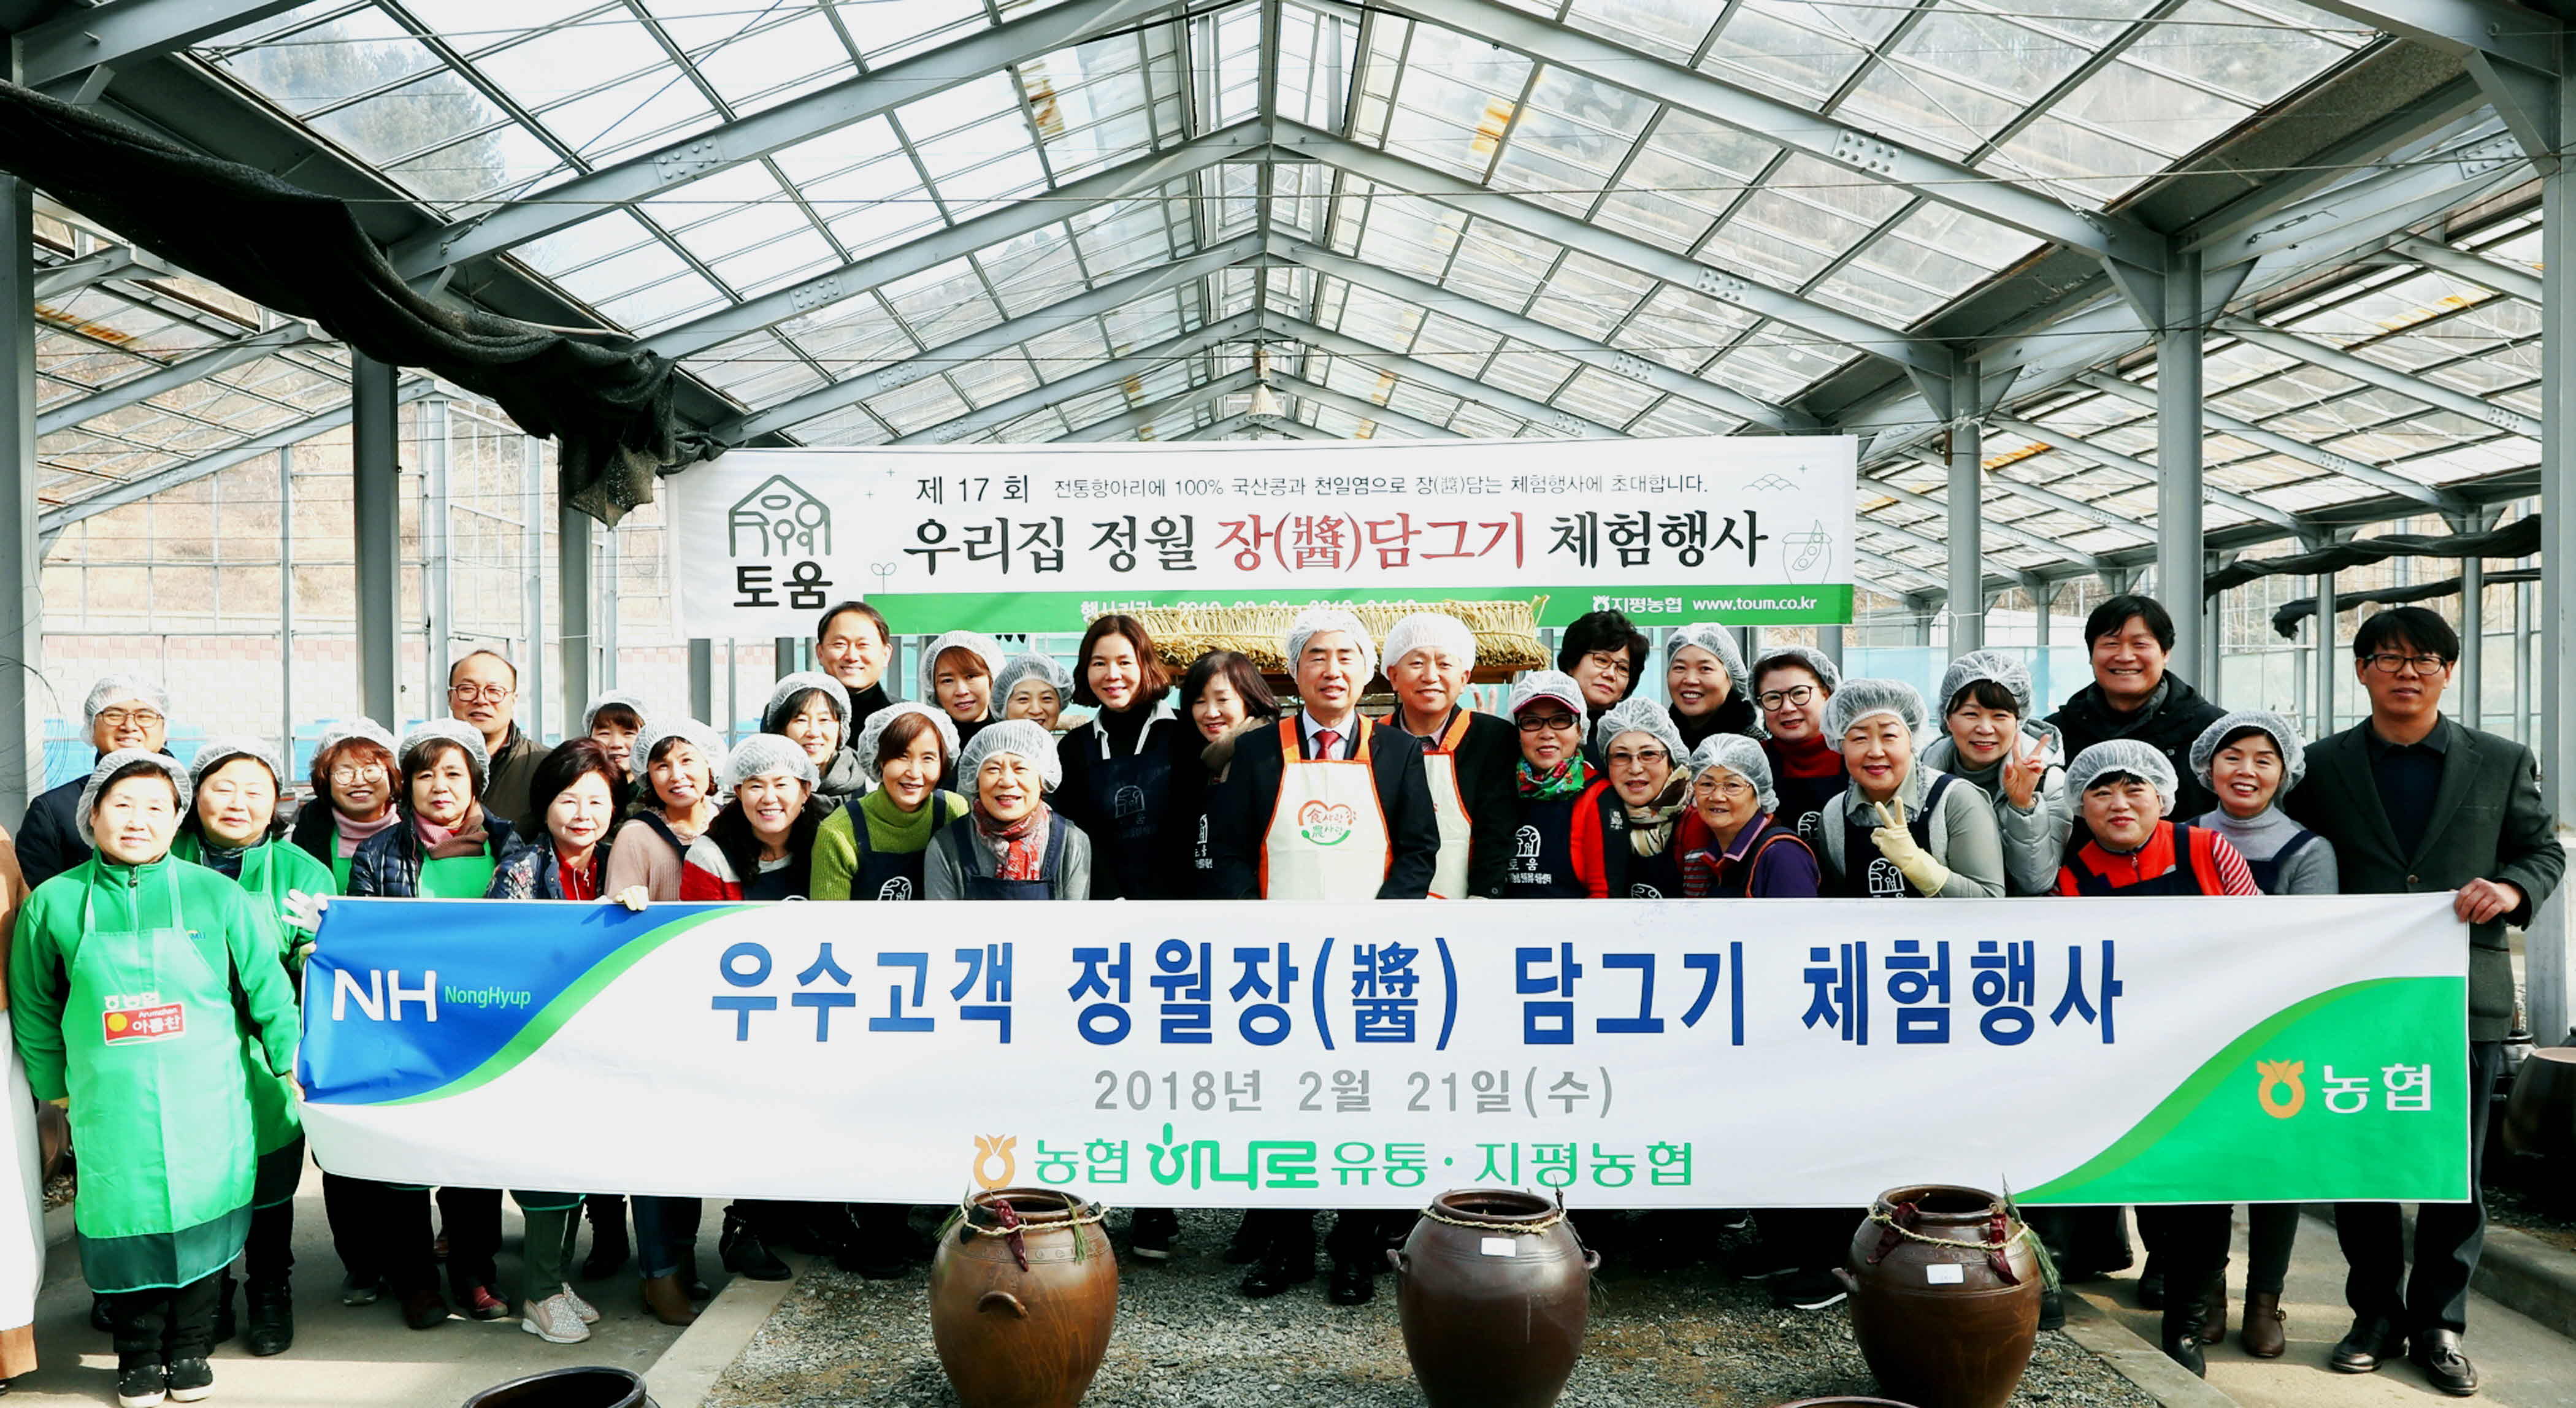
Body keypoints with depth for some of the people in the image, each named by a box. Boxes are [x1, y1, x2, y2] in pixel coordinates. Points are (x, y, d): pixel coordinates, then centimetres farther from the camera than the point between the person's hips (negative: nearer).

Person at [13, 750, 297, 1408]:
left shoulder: (217, 896, -3)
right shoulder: (54, 904, 1)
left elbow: (268, 988, 3)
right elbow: (35, 1010, 11)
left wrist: (290, 1064, 5)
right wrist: (54, 1091, 13)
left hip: (205, 1108, 0)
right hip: (112, 1108, 1)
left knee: (199, 1222, 7)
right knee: (127, 1223, 6)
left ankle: (190, 1349, 26)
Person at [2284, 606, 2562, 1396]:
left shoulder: (2503, 763, 7)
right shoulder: (2322, 766, 5)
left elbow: (2544, 848, 11)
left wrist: (2512, 887, -12)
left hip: (2462, 997, 0)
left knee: (2455, 1175, 7)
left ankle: (2440, 1324, 21)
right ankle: (2377, 1316, 22)